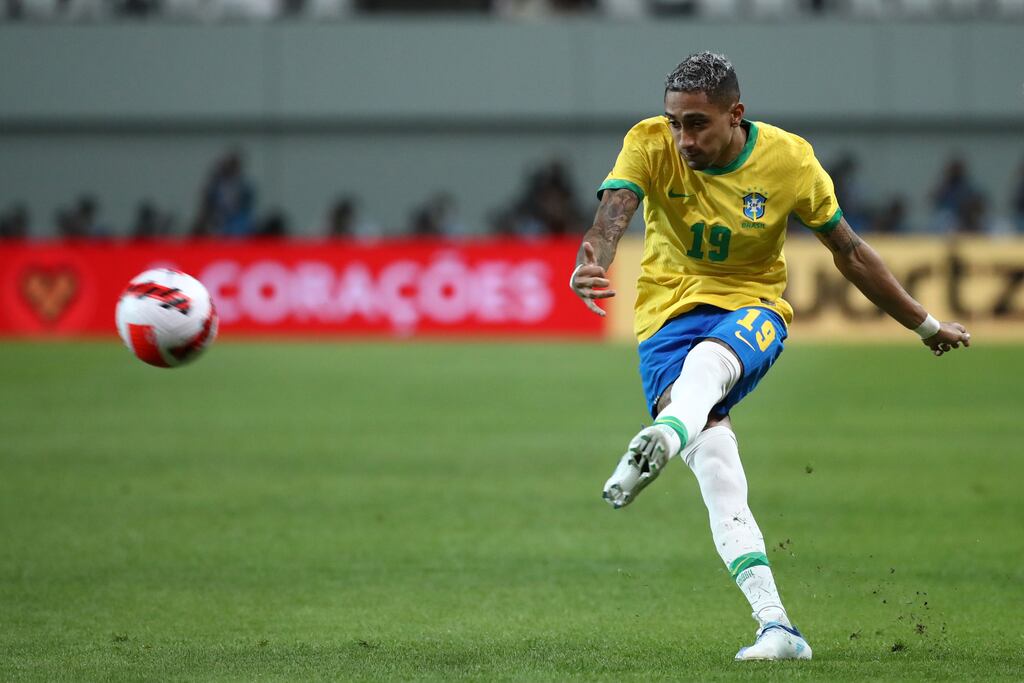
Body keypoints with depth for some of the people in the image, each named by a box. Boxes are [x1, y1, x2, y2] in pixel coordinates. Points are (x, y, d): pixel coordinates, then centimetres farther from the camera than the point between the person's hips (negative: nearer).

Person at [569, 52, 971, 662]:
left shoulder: (789, 160, -5)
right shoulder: (650, 146, -8)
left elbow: (850, 252, 8)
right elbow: (613, 215, -26)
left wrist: (927, 326, 16)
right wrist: (593, 263, -50)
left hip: (751, 311, 0)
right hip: (668, 314, 1)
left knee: (708, 359, -39)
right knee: (714, 462, -23)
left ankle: (660, 441, -71)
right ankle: (776, 626, -27)